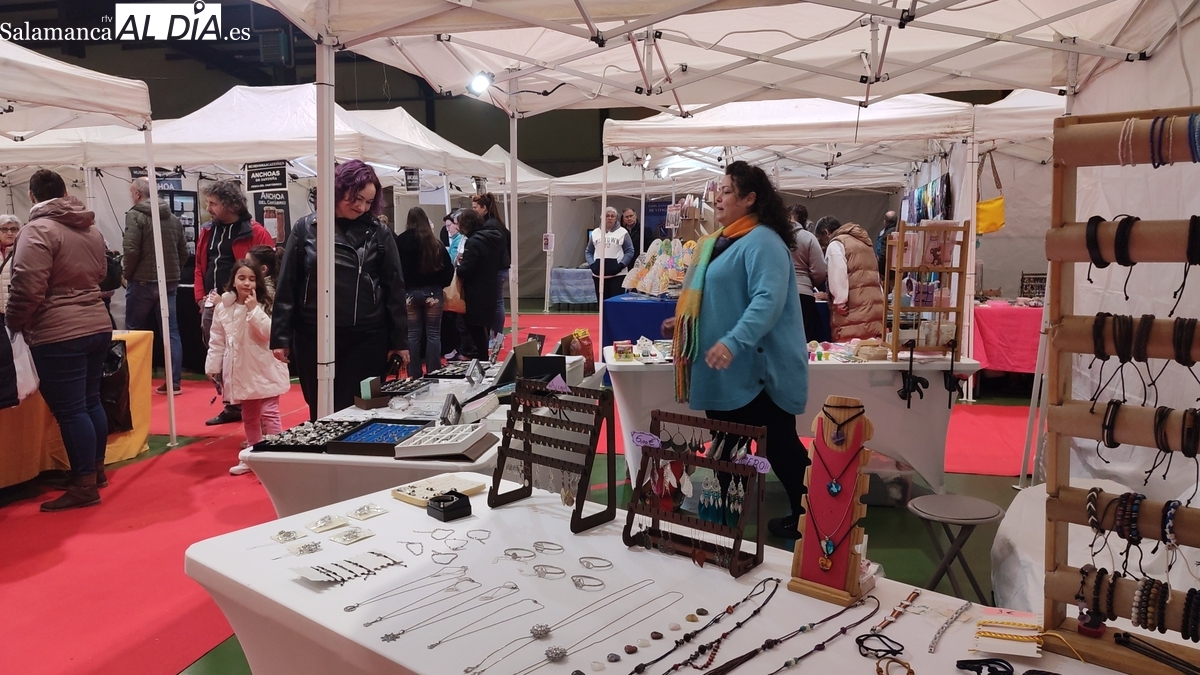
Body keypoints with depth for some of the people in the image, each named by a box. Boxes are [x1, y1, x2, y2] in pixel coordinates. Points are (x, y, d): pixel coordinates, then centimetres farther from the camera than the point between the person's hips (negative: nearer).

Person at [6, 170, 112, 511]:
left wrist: (12, 324, -2)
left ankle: (85, 486, 4)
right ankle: (96, 469, 29)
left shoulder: (39, 229, -12)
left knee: (70, 410, -2)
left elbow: (27, 289, -17)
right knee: (90, 401, 18)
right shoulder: (91, 228, 11)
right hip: (97, 326, 8)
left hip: (59, 334, -8)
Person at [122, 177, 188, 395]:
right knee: (171, 331, 6)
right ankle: (174, 382, 6)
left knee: (135, 332, 8)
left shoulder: (135, 215, -9)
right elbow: (184, 252, 11)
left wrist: (127, 275, -3)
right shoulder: (173, 218, 9)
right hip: (170, 282, 5)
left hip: (142, 281, -5)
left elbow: (131, 250, -17)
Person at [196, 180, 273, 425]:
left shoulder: (255, 232, -7)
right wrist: (201, 297, 7)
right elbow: (200, 267, 19)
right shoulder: (207, 232, 14)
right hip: (211, 307, 7)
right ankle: (232, 406, 21)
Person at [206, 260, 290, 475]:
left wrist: (254, 309, -24)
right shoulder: (223, 308, 2)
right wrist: (213, 368, 6)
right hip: (241, 371, 5)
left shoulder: (264, 305, -9)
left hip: (264, 370, -5)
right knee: (248, 416, 18)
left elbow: (269, 333, -22)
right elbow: (217, 341, 7)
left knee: (269, 414, -5)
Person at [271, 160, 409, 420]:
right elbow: (286, 286, 4)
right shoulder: (306, 228, 3)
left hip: (366, 338, -1)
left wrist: (399, 340, 1)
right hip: (313, 337, 1)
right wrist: (281, 337, 0)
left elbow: (394, 289, 3)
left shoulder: (379, 233, 3)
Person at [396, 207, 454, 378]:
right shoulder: (435, 242, -1)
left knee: (413, 335, 6)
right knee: (433, 334, 4)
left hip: (409, 292, 0)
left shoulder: (400, 241, -4)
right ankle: (433, 374, 4)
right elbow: (448, 267, 0)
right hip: (432, 292, 0)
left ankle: (414, 375, 7)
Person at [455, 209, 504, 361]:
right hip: (489, 290, 9)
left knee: (475, 327, 2)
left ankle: (482, 357, 7)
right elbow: (499, 262, 17)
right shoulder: (493, 238, 7)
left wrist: (458, 265, -2)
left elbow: (465, 271, -23)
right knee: (481, 325, 21)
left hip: (476, 293, -9)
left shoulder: (474, 242, -20)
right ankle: (482, 354, 34)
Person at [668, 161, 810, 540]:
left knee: (779, 445, 3)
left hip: (758, 369, -10)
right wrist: (684, 322, 23)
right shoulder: (722, 241, 15)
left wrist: (733, 341, -39)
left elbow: (768, 299, -29)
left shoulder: (762, 241, -16)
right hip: (726, 372, 10)